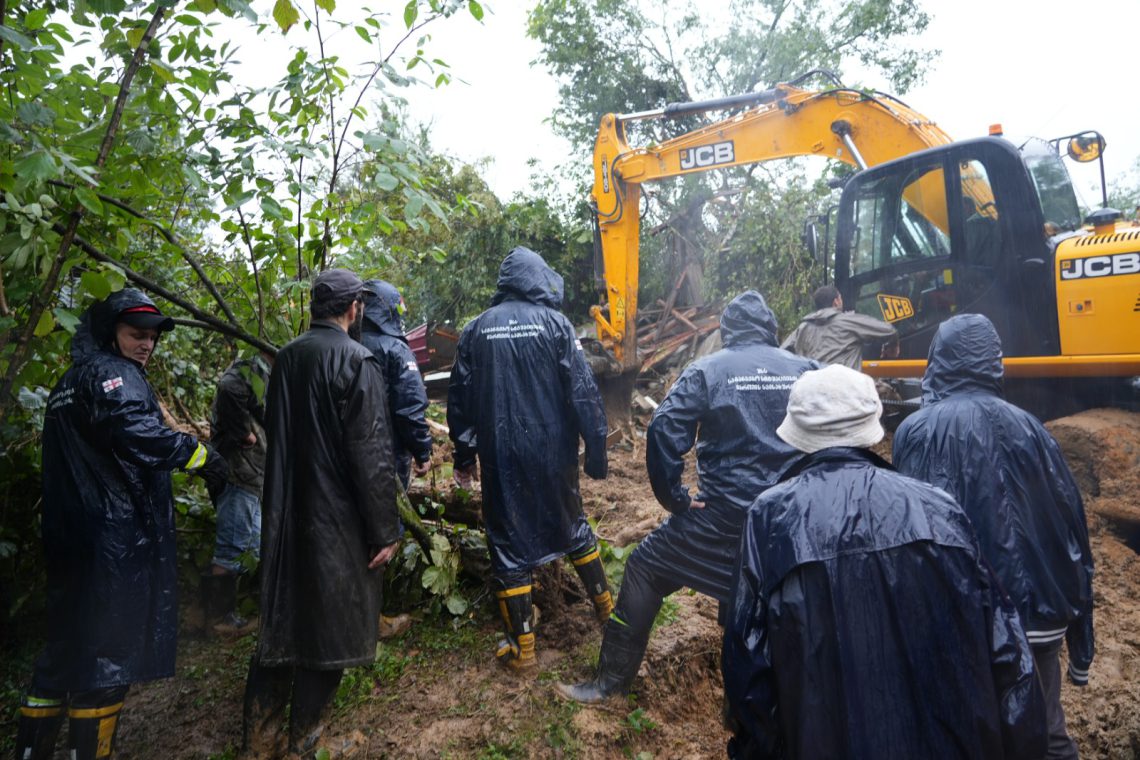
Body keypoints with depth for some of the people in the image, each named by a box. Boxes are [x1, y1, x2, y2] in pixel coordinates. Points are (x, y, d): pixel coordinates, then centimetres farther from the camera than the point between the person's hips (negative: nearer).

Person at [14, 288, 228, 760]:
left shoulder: (68, 384, 22)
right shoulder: (111, 374, -9)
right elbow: (138, 433, -28)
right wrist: (202, 457, -19)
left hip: (70, 539, 10)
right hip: (118, 537, -10)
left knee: (68, 646, 18)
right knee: (109, 650, -3)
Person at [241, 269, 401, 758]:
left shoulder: (287, 358, 5)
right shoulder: (357, 361, -16)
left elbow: (277, 437, 14)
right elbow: (371, 455, -18)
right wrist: (384, 531, -13)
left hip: (285, 516, 6)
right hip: (338, 521, -6)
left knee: (283, 618, 17)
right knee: (329, 623, 9)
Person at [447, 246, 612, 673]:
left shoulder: (476, 329, 2)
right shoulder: (555, 323, -5)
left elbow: (459, 400, 5)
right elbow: (583, 393, -8)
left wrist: (464, 457, 15)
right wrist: (596, 453, -1)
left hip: (500, 461, 1)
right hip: (553, 455, 0)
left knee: (509, 545, 8)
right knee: (573, 526, 22)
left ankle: (522, 650, 15)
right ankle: (604, 606, 36)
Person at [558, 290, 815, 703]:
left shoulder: (707, 370, -3)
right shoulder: (807, 371, 4)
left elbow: (664, 430, -14)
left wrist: (673, 496, -6)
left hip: (723, 514, -3)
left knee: (645, 568, 10)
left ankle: (611, 681, 14)